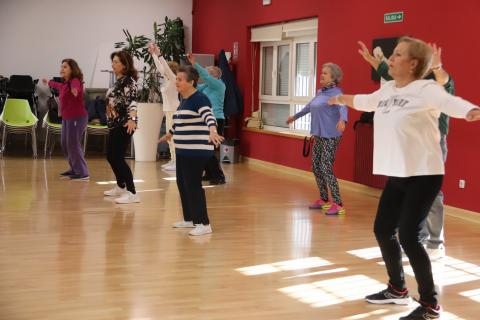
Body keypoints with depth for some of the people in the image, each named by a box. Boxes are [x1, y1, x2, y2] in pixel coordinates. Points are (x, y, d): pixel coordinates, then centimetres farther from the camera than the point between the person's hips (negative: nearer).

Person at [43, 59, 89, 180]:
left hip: (77, 117, -10)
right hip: (66, 118, 10)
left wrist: (74, 90, -66)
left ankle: (83, 173, -4)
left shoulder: (75, 81, -16)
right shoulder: (66, 83, 12)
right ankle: (74, 169, 29)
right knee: (65, 145, 16)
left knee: (73, 144, -10)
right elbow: (60, 86, 37)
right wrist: (49, 82, 56)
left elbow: (75, 87, -41)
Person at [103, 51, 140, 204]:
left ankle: (132, 193, -14)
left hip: (124, 124, -10)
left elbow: (132, 101, -26)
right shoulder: (118, 81, 15)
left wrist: (132, 119, -41)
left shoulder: (129, 80, -13)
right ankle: (121, 187, 35)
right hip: (115, 124, 10)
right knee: (111, 156, 18)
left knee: (118, 157, -14)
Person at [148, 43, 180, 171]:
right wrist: (153, 54, 15)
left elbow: (166, 67, -25)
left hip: (173, 111, -9)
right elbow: (159, 66, 16)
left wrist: (159, 54, -27)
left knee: (172, 137, -9)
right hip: (168, 110, 9)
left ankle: (176, 162, -7)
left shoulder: (174, 79, -12)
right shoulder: (167, 79, 11)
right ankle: (173, 160, 17)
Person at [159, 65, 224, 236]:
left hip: (197, 151, -10)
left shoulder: (199, 99, -14)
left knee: (193, 185, -10)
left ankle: (204, 224, -5)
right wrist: (168, 135, 46)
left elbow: (209, 116, -32)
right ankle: (189, 219, 25)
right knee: (182, 184, 13)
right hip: (183, 150, 10)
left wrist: (213, 132, -51)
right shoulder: (184, 100, 16)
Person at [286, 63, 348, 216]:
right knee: (316, 167, 13)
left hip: (330, 136, -9)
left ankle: (338, 205, -9)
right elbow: (309, 107, 30)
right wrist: (295, 116, 43)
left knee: (326, 169, -13)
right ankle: (324, 200, 26)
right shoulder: (320, 92, 13)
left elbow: (342, 107, -32)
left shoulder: (336, 93, -13)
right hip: (318, 135, 9)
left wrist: (342, 120, -53)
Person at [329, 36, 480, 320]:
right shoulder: (388, 89, 9)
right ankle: (398, 289, 36)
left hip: (423, 174, -8)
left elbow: (448, 101, -35)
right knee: (383, 230, 15)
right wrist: (341, 99, 49)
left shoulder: (425, 89, -15)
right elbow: (366, 101, 31)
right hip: (397, 174, 9)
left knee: (408, 236, -12)